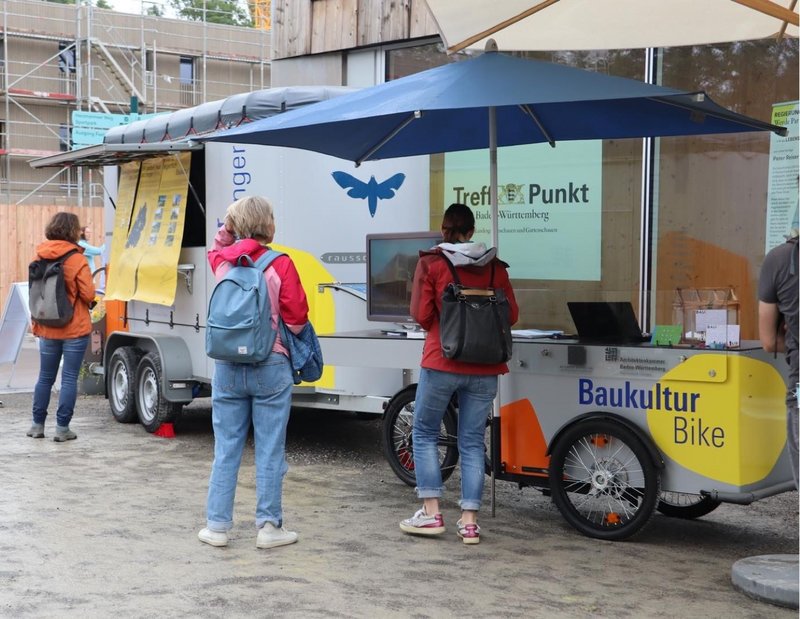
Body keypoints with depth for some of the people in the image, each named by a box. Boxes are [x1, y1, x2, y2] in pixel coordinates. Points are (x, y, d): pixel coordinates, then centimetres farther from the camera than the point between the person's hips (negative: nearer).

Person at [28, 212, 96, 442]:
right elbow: (88, 295, -13)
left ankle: (37, 425, 20)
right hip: (74, 328, -5)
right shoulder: (77, 260, -13)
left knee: (45, 377, 15)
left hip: (47, 329, 5)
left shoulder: (39, 257, 2)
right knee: (69, 378, 2)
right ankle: (62, 428, 2)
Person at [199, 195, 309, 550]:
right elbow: (296, 320, -7)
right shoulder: (280, 265, -10)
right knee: (270, 451, 5)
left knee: (226, 449, 11)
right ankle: (269, 527, 10)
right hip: (270, 367, -4)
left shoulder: (223, 262, 3)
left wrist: (226, 231, 14)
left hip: (228, 367, 4)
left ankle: (217, 526, 15)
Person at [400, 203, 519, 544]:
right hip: (484, 368, 3)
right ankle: (469, 522, 9)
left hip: (442, 362, -3)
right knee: (472, 442, 9)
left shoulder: (431, 263, -4)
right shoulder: (495, 266, 4)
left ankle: (431, 513, 9)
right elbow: (512, 315, 6)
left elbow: (420, 314, -7)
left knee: (424, 433, 13)